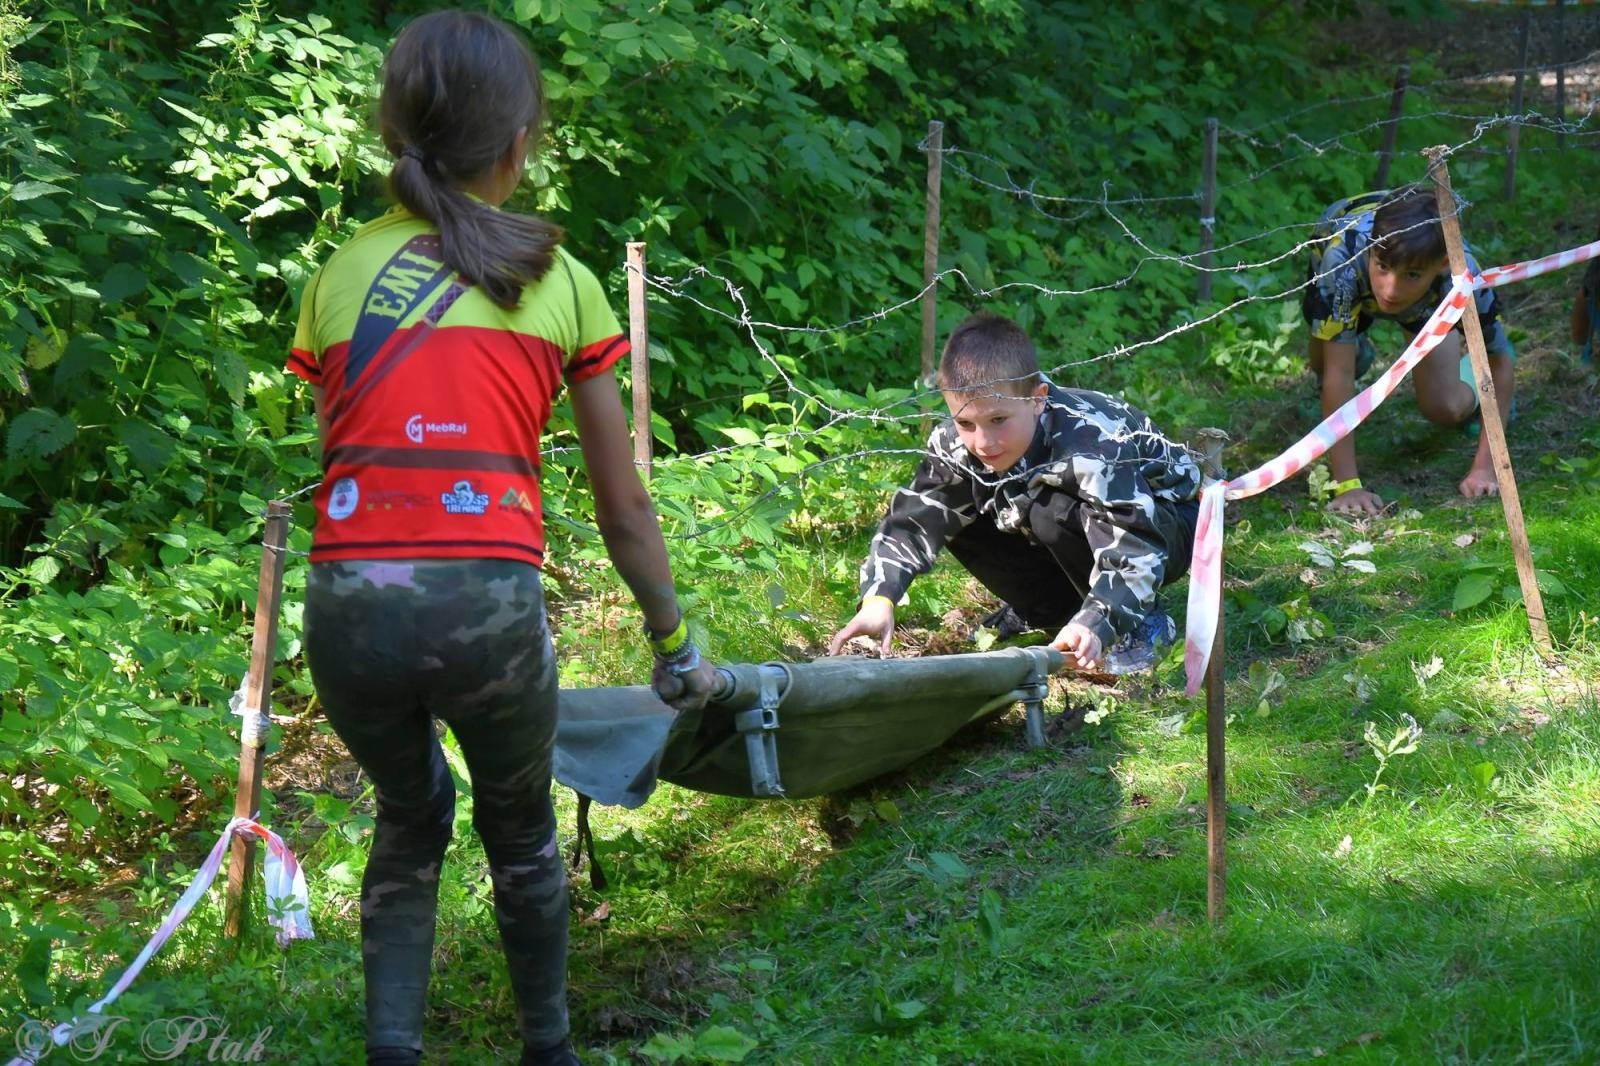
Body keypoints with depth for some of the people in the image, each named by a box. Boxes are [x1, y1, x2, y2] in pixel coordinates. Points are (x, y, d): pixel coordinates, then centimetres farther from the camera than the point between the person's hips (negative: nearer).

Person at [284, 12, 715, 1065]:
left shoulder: (340, 275, 14)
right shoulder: (555, 278, 9)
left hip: (348, 607, 2)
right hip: (488, 600, -2)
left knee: (410, 817, 29)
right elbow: (625, 509, 12)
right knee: (521, 835, 25)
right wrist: (675, 642, 23)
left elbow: (338, 462, 11)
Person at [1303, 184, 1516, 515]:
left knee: (1446, 410, -13)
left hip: (1427, 305, -1)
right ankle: (1357, 350, 20)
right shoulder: (1344, 256, -48)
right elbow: (1337, 373, -45)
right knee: (1325, 367, -15)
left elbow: (1499, 359, -26)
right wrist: (1347, 485, -47)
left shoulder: (1461, 272, -42)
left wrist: (1485, 467, -31)